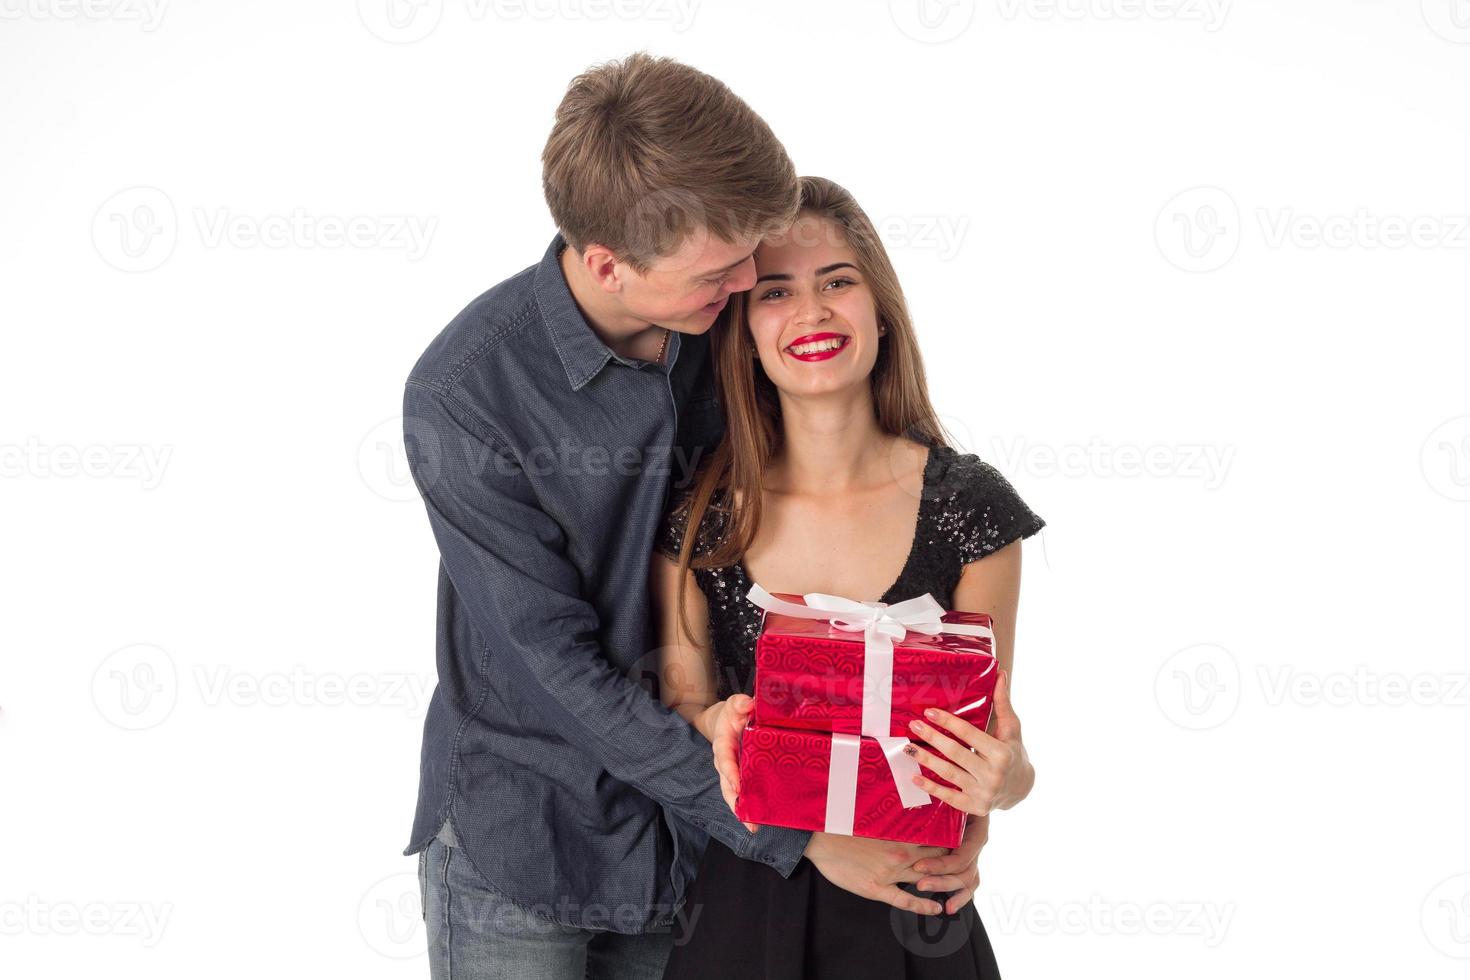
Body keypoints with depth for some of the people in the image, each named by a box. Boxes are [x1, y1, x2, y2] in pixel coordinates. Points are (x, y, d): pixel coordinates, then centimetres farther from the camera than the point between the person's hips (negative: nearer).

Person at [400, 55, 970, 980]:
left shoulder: (720, 314, -10)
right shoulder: (460, 399, -23)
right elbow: (565, 668, -21)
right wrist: (793, 833, -22)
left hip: (682, 830, 4)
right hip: (518, 841, -4)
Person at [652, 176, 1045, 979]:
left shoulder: (966, 506, -10)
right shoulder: (696, 513, -9)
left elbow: (989, 711, -2)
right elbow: (680, 698, 1)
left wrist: (1008, 779, -24)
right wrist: (715, 724, -21)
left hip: (907, 909, 0)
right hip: (739, 894, 1)